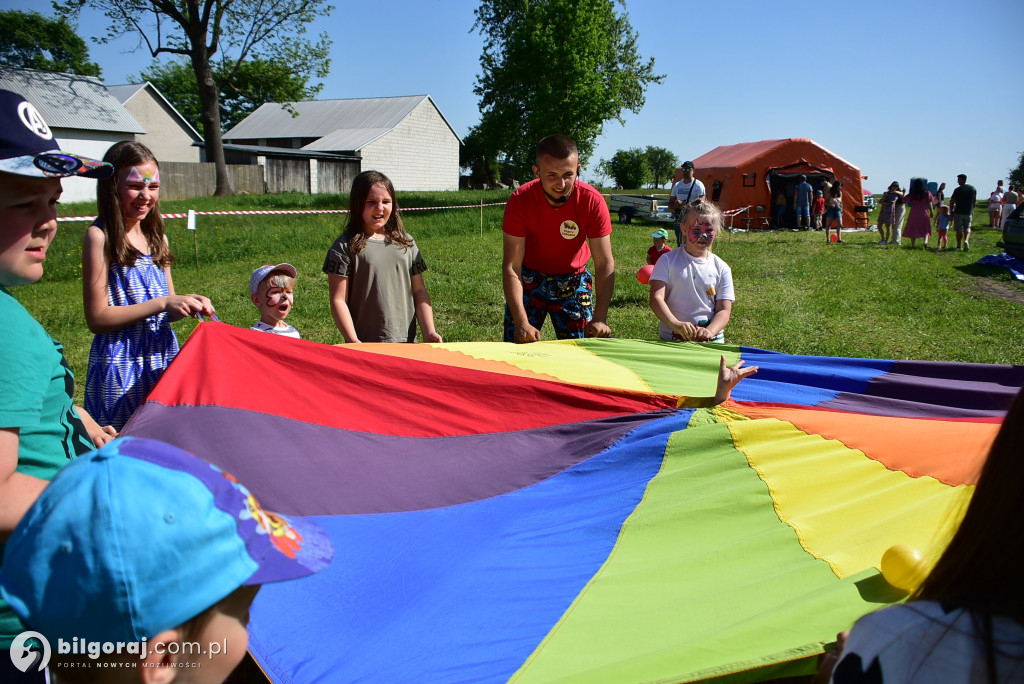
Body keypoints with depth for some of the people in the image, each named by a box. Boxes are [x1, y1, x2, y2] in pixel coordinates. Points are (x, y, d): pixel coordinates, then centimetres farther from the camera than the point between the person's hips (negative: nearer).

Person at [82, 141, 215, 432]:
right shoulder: (99, 236, -9)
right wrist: (163, 304, -18)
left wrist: (190, 305, -6)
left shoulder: (156, 236, 11)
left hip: (164, 354, 6)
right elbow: (97, 318, -13)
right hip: (122, 364, -6)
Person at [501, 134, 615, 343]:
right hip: (529, 279, -1)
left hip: (574, 281, 1)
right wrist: (521, 322, -37)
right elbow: (511, 266, -27)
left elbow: (605, 264, -22)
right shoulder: (520, 200, -25)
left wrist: (600, 319, -33)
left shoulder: (593, 201, -23)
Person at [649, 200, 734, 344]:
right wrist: (676, 324, -24)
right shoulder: (668, 261, 3)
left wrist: (710, 331, -18)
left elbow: (724, 310, 4)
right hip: (671, 337, -1)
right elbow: (656, 298, -8)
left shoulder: (721, 268, 8)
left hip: (711, 339, 1)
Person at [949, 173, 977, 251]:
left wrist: (951, 211, 3)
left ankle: (959, 245, 10)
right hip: (968, 212, 4)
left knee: (959, 230, 5)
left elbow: (952, 201, -10)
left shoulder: (958, 190, -12)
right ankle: (966, 240, -10)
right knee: (967, 227, 16)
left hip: (959, 212, -4)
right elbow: (975, 200, 14)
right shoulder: (973, 188, 5)